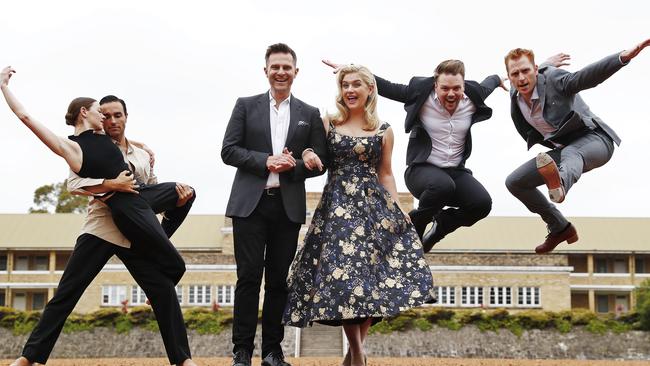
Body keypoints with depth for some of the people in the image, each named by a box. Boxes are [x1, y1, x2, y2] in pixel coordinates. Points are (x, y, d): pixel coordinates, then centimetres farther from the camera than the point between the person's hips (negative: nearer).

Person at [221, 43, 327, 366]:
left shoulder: (310, 115, 11)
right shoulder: (246, 106, 7)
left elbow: (320, 164, 9)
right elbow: (228, 150, 0)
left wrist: (292, 167, -12)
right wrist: (265, 161, -13)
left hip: (288, 207, 2)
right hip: (250, 204, -1)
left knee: (278, 280, 6)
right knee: (249, 278, -3)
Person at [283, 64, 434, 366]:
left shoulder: (383, 131, 9)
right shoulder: (327, 124, 7)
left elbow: (385, 174, 12)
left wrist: (397, 209, 2)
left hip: (374, 205, 1)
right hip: (337, 206, -1)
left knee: (371, 276, -4)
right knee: (343, 275, -10)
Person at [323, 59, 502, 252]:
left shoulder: (472, 98, 1)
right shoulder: (421, 93, -9)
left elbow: (485, 86, 23)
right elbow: (386, 87, -5)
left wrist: (497, 78, 45)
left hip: (456, 171, 4)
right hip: (421, 169, -4)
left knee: (482, 203, -22)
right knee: (443, 185, -39)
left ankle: (439, 226, 10)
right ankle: (415, 222, -4)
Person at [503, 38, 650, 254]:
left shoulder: (553, 78, -20)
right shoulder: (515, 97, -1)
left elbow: (585, 76, -39)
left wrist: (623, 57, -54)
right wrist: (546, 64, 23)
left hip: (593, 139, -8)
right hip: (562, 149, 8)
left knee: (570, 153, -43)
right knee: (514, 183, 3)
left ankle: (560, 183, -80)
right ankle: (560, 228, 13)